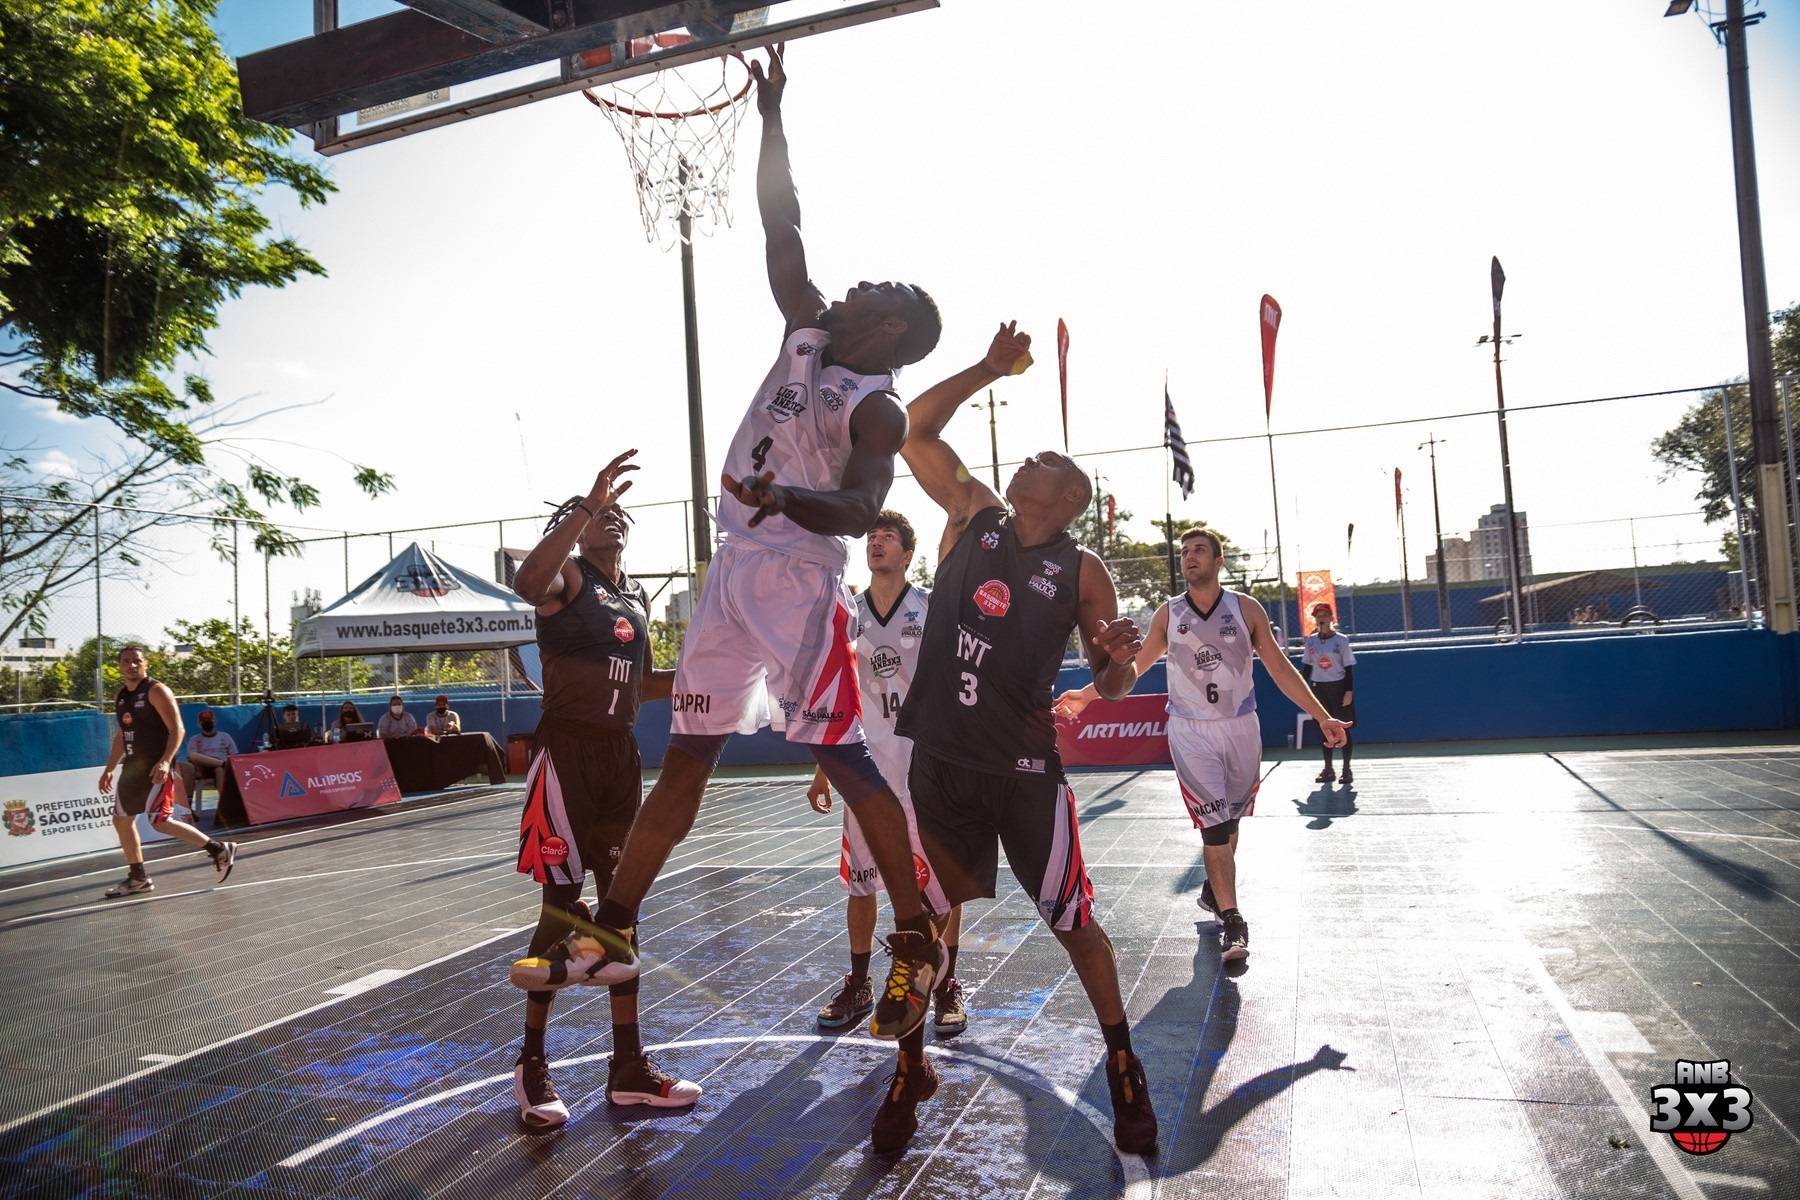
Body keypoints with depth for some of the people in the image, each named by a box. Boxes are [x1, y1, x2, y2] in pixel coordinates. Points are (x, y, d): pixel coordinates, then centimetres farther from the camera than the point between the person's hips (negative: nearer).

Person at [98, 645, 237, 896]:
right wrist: (110, 769, 20)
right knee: (121, 820, 11)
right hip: (133, 767, 9)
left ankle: (219, 850, -4)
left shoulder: (156, 691, -11)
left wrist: (165, 761, -28)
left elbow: (177, 729, -17)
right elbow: (121, 736, 24)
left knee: (160, 822, -14)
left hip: (157, 767, -9)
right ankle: (138, 878, 22)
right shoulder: (120, 697, 14)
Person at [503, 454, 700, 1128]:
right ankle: (532, 1063, 16)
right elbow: (526, 582, -32)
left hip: (621, 754, 7)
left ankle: (628, 1067, 19)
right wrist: (588, 503, -35)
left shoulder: (637, 597, 16)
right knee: (563, 902, -2)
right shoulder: (567, 576, -5)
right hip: (566, 750, -7)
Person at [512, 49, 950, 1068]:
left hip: (800, 574, -8)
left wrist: (784, 498, -38)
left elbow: (861, 510, -20)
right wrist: (773, 115, 22)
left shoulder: (878, 407, -5)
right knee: (687, 754, 8)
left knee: (842, 754, -10)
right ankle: (613, 935, 14)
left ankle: (919, 942, 1)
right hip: (735, 570, 8)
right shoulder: (811, 332, 16)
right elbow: (781, 225, 21)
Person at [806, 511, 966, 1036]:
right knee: (859, 878, 7)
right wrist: (823, 770, 8)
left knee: (943, 874, 2)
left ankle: (947, 987, 18)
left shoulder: (932, 609, -2)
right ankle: (858, 986, 22)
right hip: (866, 761, 3)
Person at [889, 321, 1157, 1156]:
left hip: (1024, 770, -2)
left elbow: (1111, 686, 2)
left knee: (1072, 921, 9)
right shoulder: (971, 513, 5)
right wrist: (992, 369, 3)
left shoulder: (1082, 571, -1)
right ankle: (910, 1068, 28)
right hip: (940, 763, 2)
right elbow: (915, 430, 5)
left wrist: (1118, 663, -21)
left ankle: (1123, 1070, 29)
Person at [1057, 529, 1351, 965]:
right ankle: (1232, 922, -7)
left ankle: (1213, 890, 38)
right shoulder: (1168, 614, 1)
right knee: (1214, 826, -9)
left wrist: (1321, 716, -2)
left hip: (1240, 728, 2)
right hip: (1191, 732, -1)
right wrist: (1087, 695, 10)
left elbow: (1280, 669, 2)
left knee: (1229, 821, 14)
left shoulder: (1246, 609, 0)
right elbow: (1133, 664, 11)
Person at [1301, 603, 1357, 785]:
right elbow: (1307, 666, 10)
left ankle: (1346, 770, 8)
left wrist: (1349, 691, -11)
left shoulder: (1341, 640, -5)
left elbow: (1348, 667, -5)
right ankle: (1328, 770, 16)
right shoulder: (1311, 640, 4)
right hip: (1318, 688, 3)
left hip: (1338, 687, -3)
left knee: (1343, 729, 0)